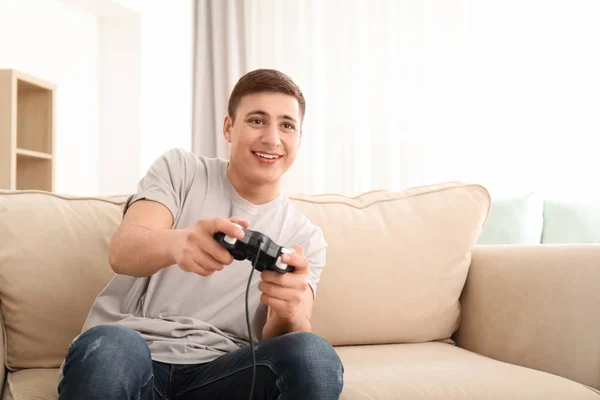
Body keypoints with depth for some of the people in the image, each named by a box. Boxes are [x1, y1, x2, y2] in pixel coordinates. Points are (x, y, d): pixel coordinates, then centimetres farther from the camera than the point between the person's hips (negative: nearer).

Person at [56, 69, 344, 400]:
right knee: (108, 347, -37)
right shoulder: (178, 169, 8)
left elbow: (274, 343, -3)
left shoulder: (306, 238, 11)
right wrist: (177, 243, -33)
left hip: (218, 373, 2)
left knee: (313, 357, -29)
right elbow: (122, 251, -9)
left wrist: (289, 313, -29)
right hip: (129, 357, -1)